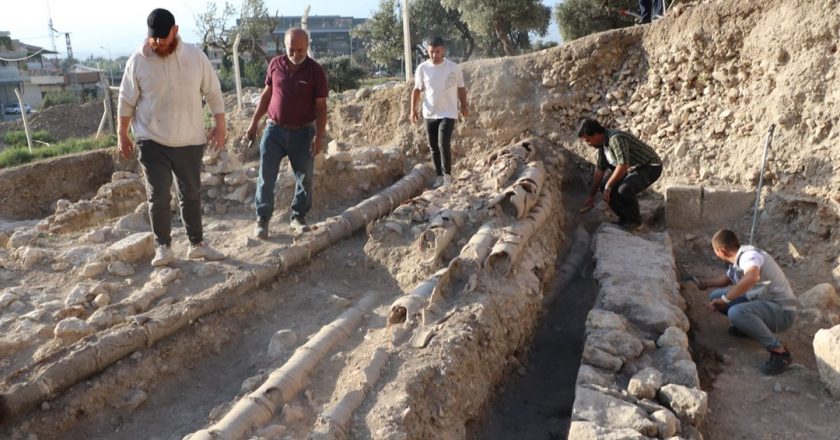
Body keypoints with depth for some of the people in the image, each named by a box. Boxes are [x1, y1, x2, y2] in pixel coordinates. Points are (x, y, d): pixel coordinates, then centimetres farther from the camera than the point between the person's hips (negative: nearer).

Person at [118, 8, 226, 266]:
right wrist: (122, 135, 3)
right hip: (152, 141, -1)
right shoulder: (138, 61, -6)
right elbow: (127, 101, 1)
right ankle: (163, 247, 12)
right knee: (158, 196, -3)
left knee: (191, 194, 11)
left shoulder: (196, 56, -3)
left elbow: (213, 92, 4)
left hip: (190, 141, 2)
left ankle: (197, 244, 23)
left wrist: (220, 125, 0)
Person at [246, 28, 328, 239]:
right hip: (274, 130, 2)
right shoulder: (275, 64, 1)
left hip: (303, 132, -1)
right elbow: (266, 95, 12)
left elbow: (321, 106, -6)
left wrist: (319, 136, -13)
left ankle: (299, 216, 23)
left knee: (304, 178, 7)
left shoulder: (315, 71, -7)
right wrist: (254, 122, 11)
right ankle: (262, 219, 10)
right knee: (266, 177, 0)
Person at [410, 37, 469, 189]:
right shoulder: (422, 68, -1)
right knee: (433, 146, 8)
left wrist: (464, 106, 8)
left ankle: (447, 174, 3)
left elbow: (461, 88, 6)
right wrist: (413, 109, -4)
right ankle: (440, 175, 22)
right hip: (429, 114, 3)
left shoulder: (453, 68, -5)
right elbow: (417, 90, 3)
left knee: (443, 143, -14)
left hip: (448, 113, -3)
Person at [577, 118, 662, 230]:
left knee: (623, 190, -30)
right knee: (606, 188, -2)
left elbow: (623, 166, -34)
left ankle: (634, 220, -5)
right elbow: (599, 170, 10)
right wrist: (591, 195, 14)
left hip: (650, 167, -9)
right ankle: (625, 217, 12)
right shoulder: (602, 143, 2)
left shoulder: (616, 138, -28)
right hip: (632, 169, 9)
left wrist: (608, 187, -24)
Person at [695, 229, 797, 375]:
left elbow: (751, 278, -45)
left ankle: (779, 352, -21)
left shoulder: (749, 255, -23)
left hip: (782, 311, -8)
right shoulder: (737, 261, 5)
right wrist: (705, 283, 40)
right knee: (715, 296, 3)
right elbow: (727, 278, 27)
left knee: (736, 313, -35)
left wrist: (724, 300, -37)